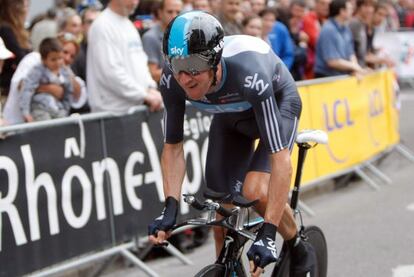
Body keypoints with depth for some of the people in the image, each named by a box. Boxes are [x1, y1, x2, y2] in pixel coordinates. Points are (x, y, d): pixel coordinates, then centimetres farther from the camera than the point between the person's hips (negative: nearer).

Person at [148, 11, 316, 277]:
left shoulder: (248, 73, -44)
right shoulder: (172, 79, -30)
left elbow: (281, 160, -43)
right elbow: (173, 147, -16)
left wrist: (268, 234, -47)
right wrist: (170, 208, -29)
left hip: (277, 105, -5)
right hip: (231, 114, 5)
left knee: (255, 191, -25)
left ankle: (300, 250, 3)